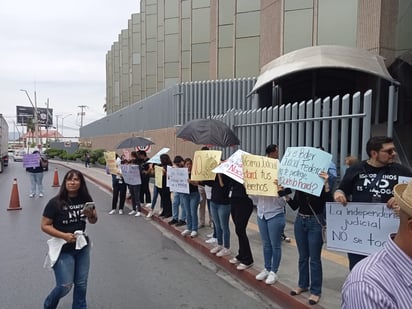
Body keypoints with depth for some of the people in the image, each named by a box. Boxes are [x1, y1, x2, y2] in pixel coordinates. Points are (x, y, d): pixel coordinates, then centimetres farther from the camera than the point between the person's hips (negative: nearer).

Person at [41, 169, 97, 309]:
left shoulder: (86, 200, -6)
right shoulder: (55, 203, -16)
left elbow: (94, 220, 6)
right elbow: (45, 226, -11)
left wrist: (91, 215, -16)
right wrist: (63, 235, -23)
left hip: (83, 247, 4)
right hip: (63, 250, -3)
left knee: (81, 285, 12)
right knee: (65, 286, 2)